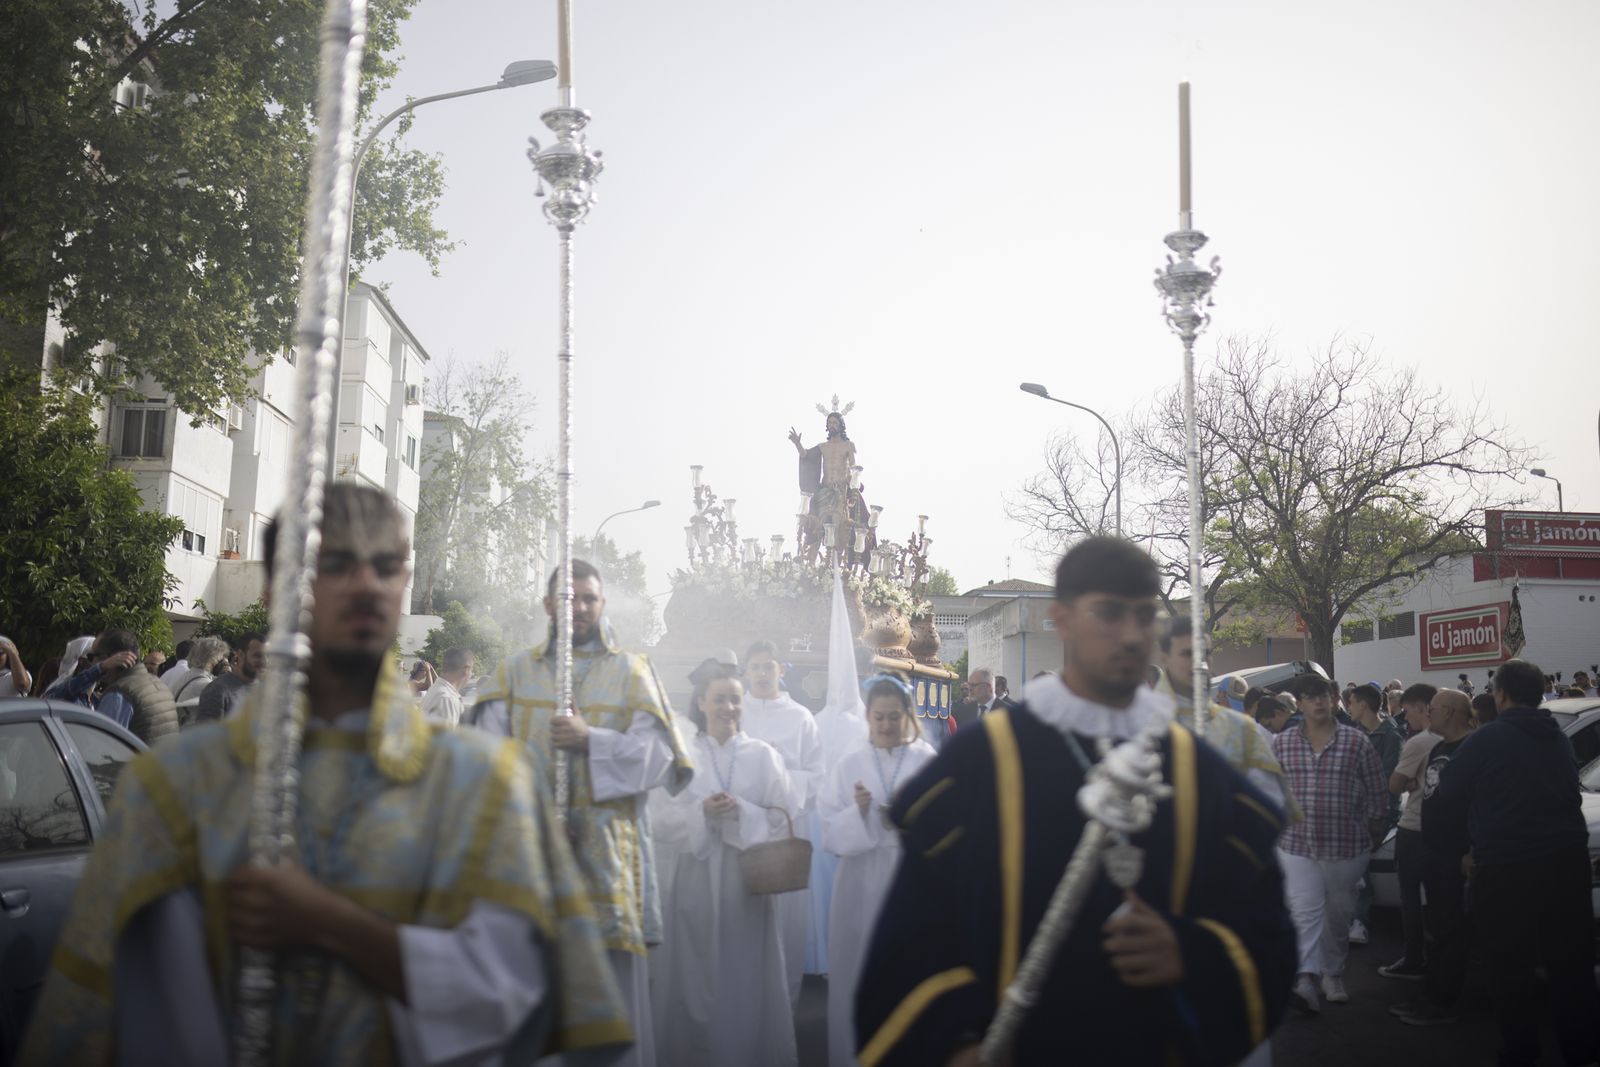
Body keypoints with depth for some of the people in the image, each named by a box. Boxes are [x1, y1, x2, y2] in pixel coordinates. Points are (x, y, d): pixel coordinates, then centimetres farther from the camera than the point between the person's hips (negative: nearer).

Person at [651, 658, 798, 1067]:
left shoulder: (764, 755, 4)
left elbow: (783, 818, 0)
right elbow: (666, 821, 0)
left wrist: (743, 812, -15)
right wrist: (702, 812, -18)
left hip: (749, 877, 0)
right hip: (697, 879, 0)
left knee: (747, 978, 3)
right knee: (697, 978, 3)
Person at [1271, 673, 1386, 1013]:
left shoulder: (1356, 742, -1)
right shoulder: (1281, 743, 3)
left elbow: (1376, 794, 4)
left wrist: (1374, 836, 8)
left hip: (1346, 845, 0)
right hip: (1296, 844, 0)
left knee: (1337, 915, 12)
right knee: (1305, 912, -12)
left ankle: (1333, 975, 30)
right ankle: (1307, 979, -19)